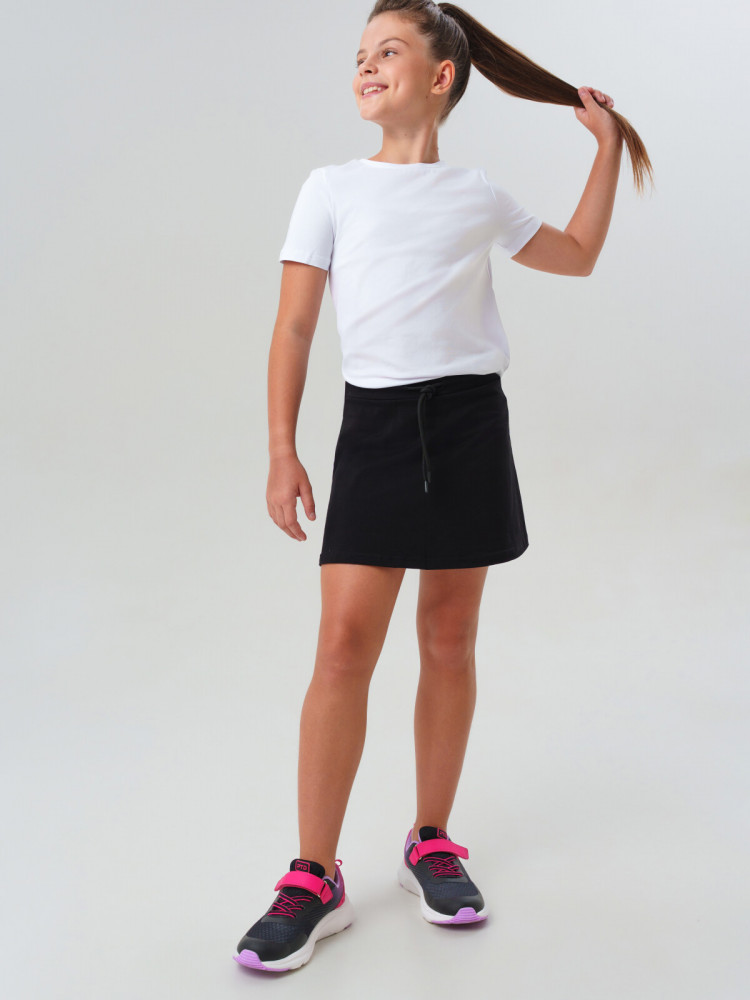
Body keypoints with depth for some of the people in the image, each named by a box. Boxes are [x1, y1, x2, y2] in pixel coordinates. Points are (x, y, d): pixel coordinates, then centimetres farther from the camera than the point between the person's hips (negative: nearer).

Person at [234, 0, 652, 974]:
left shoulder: (478, 196, 15)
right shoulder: (332, 187, 9)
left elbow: (578, 255, 28)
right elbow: (295, 325, 4)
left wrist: (608, 145, 27)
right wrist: (281, 450, -4)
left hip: (470, 420, 2)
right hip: (376, 421, -2)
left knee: (450, 639, 6)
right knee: (346, 642, -9)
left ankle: (431, 843, 21)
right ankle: (315, 881, 1)